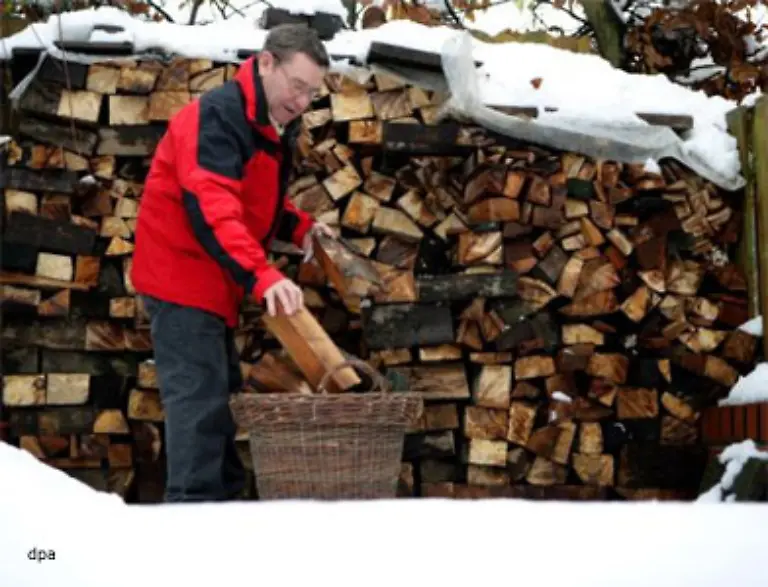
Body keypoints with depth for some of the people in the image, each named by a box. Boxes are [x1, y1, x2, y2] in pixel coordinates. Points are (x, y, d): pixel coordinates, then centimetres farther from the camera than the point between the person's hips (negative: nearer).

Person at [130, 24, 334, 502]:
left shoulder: (275, 126, 11)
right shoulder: (217, 117, -22)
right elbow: (211, 208, -34)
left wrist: (298, 226, 4)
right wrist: (261, 275, -44)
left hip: (214, 283, 10)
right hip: (184, 276, -10)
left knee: (221, 393, 14)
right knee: (199, 397, -15)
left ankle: (224, 498, 22)